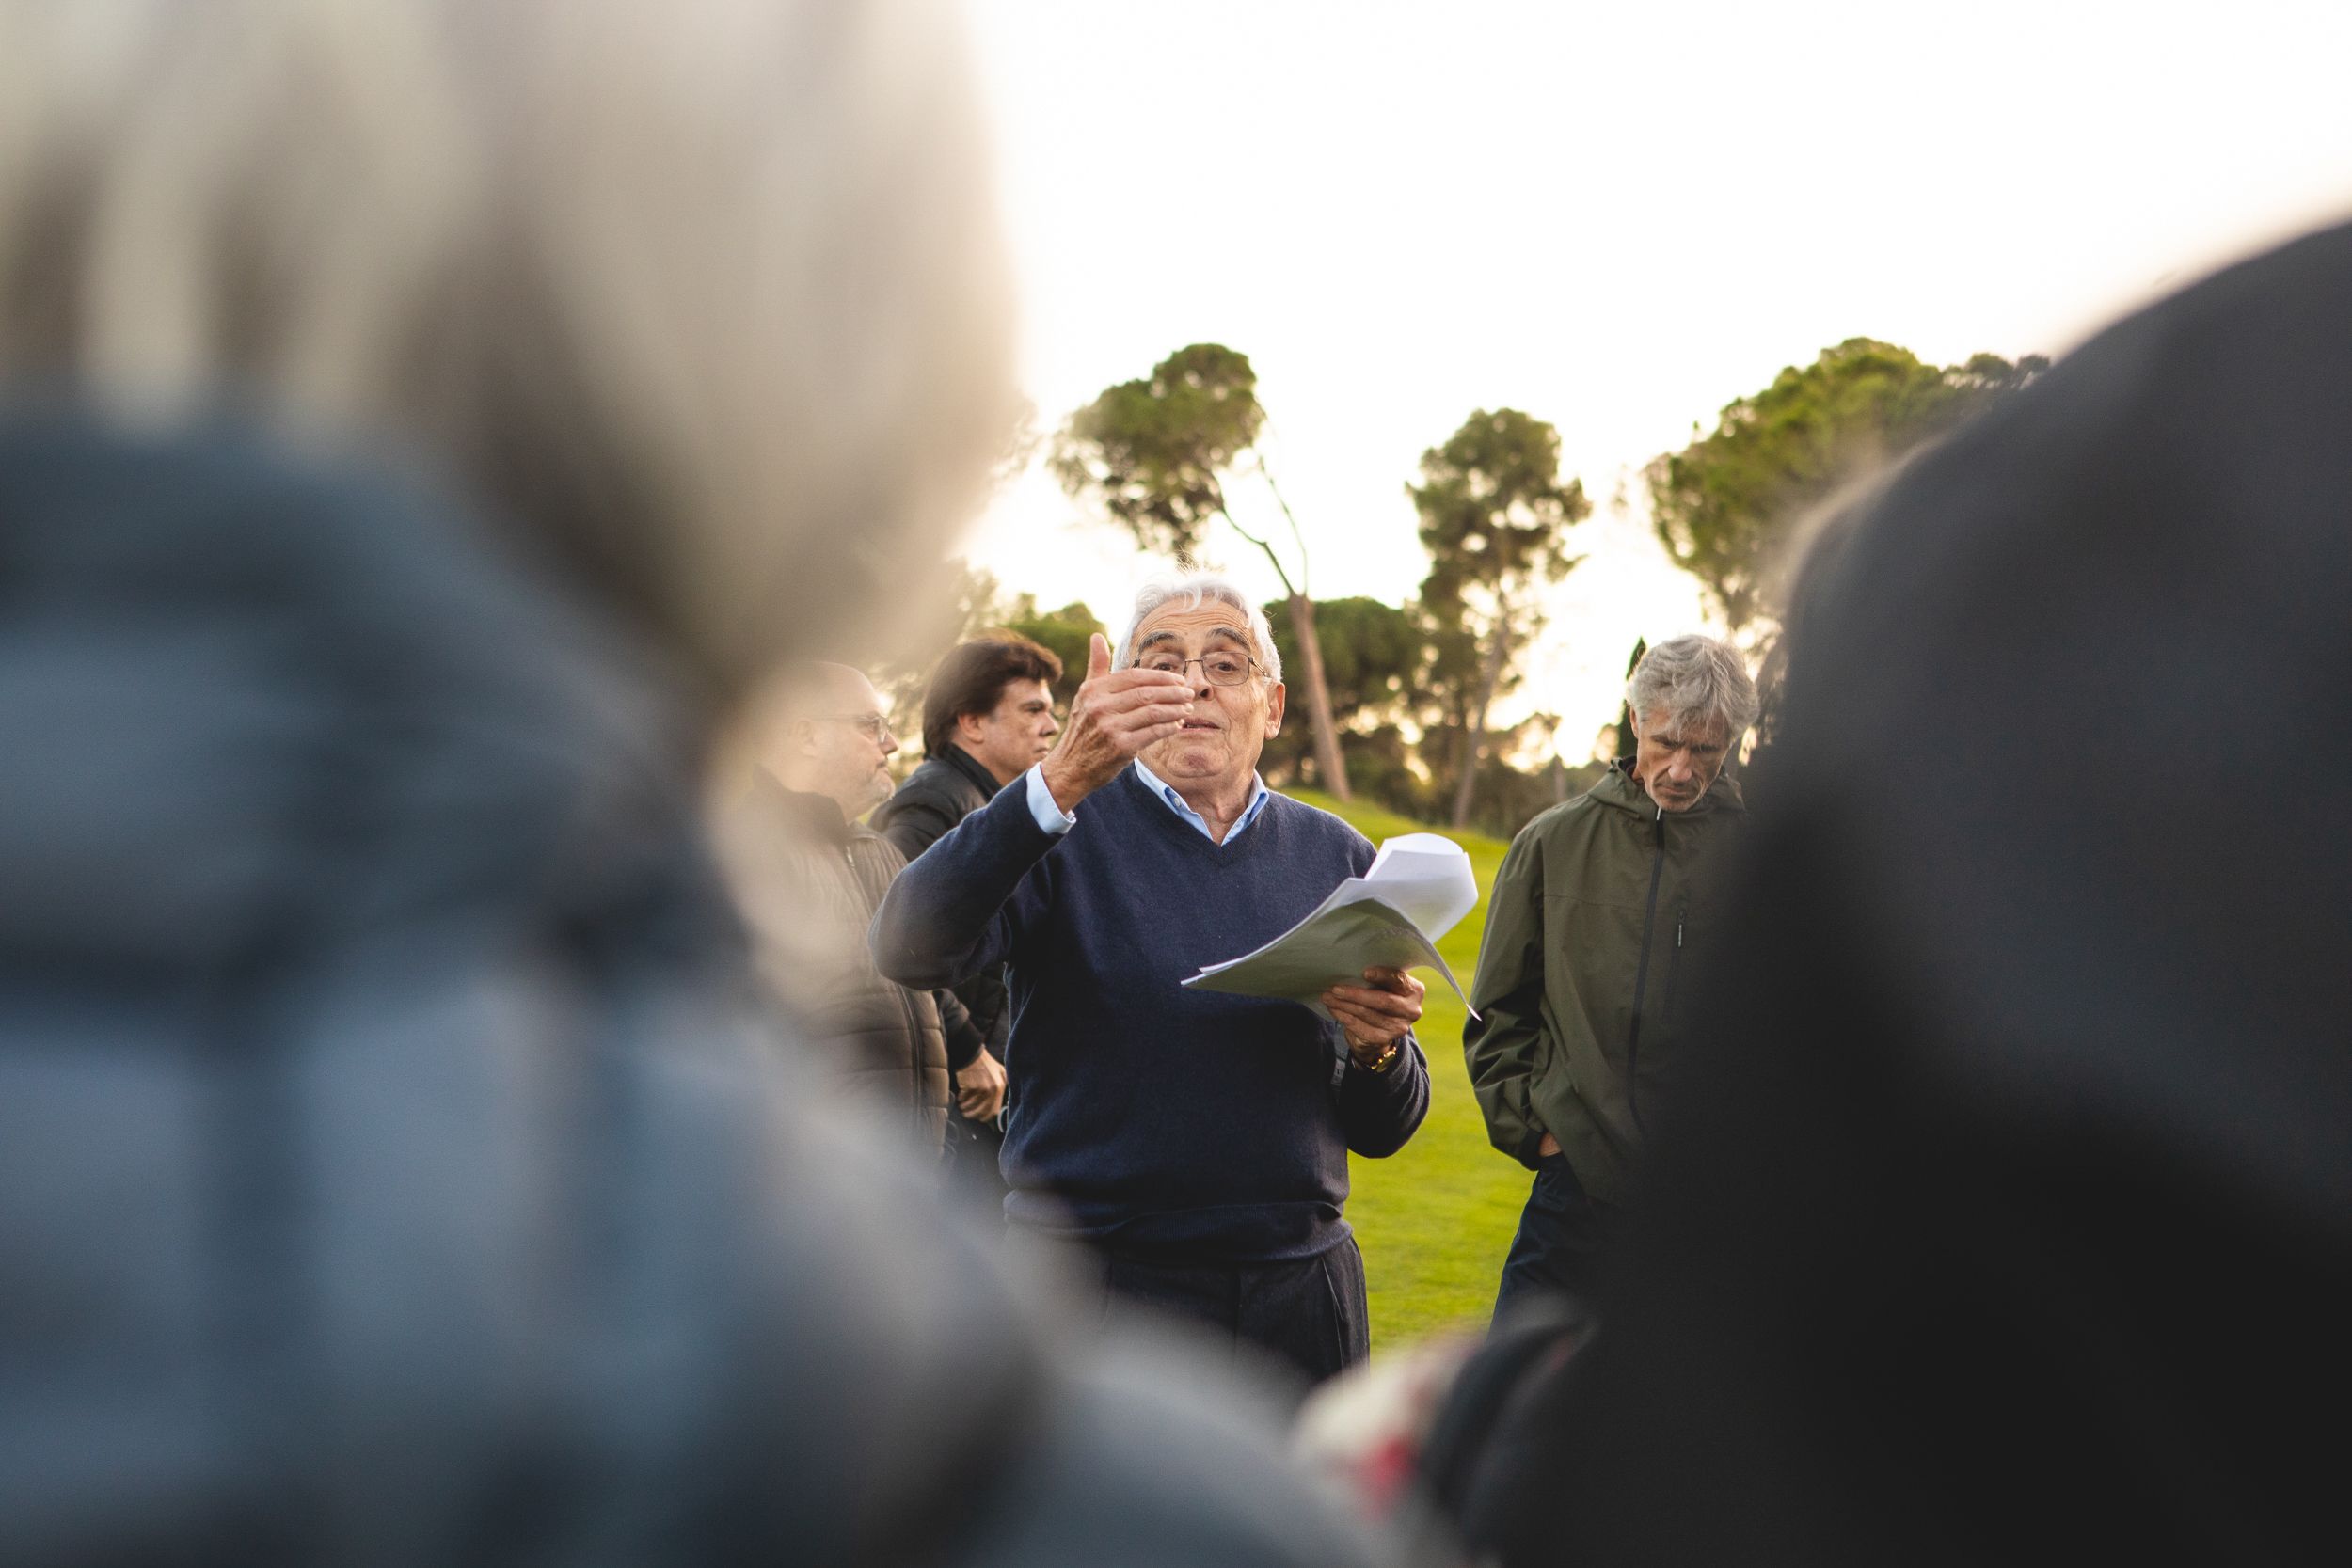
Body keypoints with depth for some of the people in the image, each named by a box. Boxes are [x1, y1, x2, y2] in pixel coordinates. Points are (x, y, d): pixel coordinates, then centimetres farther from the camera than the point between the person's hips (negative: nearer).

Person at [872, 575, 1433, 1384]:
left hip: (1296, 1290, 4)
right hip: (1097, 1283, -3)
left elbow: (1383, 1132, 11)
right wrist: (1059, 781, -32)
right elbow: (908, 950, -23)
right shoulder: (1062, 833, -2)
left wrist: (1377, 1048, -12)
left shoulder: (1337, 857, 9)